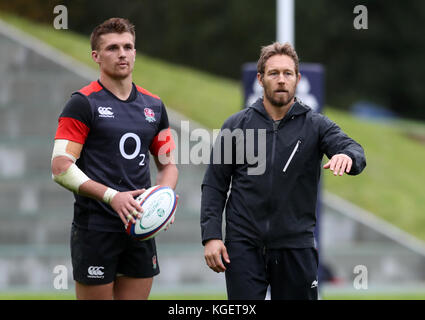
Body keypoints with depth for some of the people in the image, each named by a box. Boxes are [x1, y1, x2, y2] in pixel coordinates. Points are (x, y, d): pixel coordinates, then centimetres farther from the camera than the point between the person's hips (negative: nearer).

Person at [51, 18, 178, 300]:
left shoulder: (153, 106, 12)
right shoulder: (83, 103, -6)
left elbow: (168, 163, 20)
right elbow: (61, 168, -12)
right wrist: (112, 196, -21)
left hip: (140, 228, 5)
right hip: (95, 230, -5)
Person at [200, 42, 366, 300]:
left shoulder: (316, 125, 4)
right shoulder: (236, 126, 6)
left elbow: (355, 151, -12)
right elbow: (214, 185, 6)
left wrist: (347, 155, -38)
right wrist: (211, 236, -5)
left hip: (296, 247, 0)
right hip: (244, 246, 0)